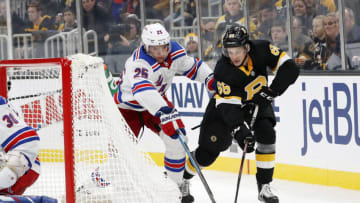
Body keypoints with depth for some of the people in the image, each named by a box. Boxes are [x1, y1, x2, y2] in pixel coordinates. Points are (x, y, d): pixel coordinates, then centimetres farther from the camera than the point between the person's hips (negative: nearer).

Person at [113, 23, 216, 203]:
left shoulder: (175, 51, -16)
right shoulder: (139, 63, -39)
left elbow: (192, 67, 6)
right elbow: (142, 90, -57)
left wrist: (212, 81, -8)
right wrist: (165, 112, -70)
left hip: (157, 100, 6)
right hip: (128, 105, -6)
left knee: (177, 138, -10)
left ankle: (176, 184, 5)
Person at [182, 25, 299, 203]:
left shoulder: (261, 50, -25)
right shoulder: (223, 70, -33)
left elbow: (289, 68, -22)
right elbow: (228, 107, -38)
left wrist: (271, 92, -31)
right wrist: (240, 130, -51)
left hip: (257, 102, 2)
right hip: (226, 103, -2)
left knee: (266, 134, -22)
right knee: (209, 150, -2)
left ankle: (264, 187, -11)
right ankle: (180, 175, 25)